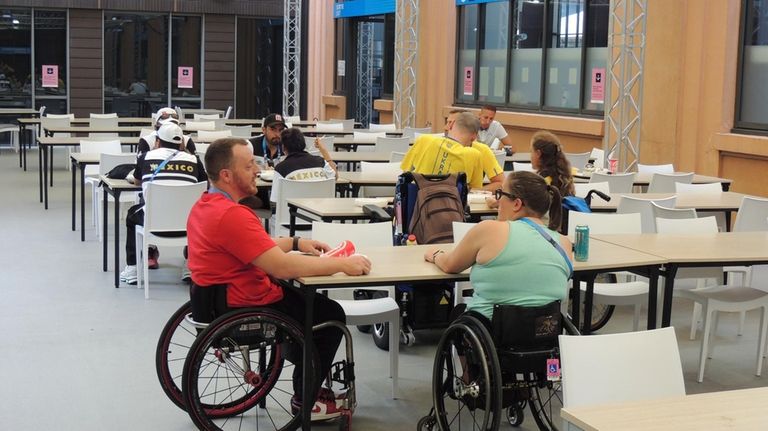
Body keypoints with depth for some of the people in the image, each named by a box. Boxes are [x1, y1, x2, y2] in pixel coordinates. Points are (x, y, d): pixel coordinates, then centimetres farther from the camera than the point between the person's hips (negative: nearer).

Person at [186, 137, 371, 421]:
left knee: (312, 298, 24)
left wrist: (296, 243, 7)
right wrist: (342, 264, -23)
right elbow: (284, 267, -31)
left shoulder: (207, 204, 4)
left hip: (223, 296, 10)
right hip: (243, 308, -10)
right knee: (331, 315, 8)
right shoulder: (232, 215, -29)